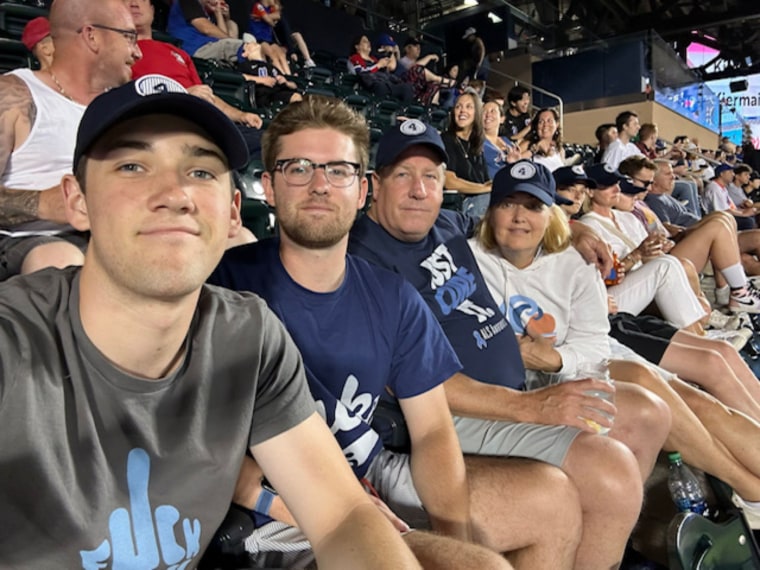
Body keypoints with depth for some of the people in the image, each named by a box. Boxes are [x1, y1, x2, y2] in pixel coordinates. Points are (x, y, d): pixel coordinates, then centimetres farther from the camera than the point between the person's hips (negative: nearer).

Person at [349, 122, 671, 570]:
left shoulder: (445, 224, 10)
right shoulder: (363, 257, -16)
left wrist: (571, 228, 19)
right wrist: (530, 407, -25)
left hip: (518, 389, 10)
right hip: (460, 414, -9)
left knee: (650, 414, 15)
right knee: (613, 470, -25)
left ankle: (620, 531, 30)